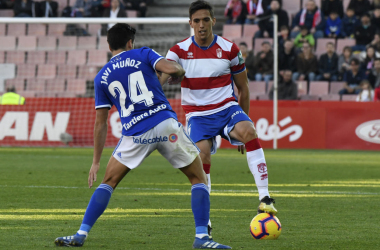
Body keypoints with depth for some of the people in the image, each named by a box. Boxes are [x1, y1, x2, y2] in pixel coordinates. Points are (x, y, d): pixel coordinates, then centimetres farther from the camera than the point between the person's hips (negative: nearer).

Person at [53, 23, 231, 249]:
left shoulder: (102, 77, 16)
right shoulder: (143, 55, 11)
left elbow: (100, 123, 17)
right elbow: (171, 68, -8)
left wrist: (96, 161, 22)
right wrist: (180, 73, 17)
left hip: (135, 135, 2)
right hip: (165, 124, -2)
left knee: (109, 182, 18)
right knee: (199, 178, 11)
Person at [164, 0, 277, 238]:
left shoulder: (229, 49, 0)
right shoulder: (180, 50, -2)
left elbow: (243, 87, 10)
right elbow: (159, 77, -15)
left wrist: (243, 124, 11)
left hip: (227, 107, 0)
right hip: (197, 114, 0)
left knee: (249, 132, -33)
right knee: (202, 156, -26)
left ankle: (264, 198, -33)